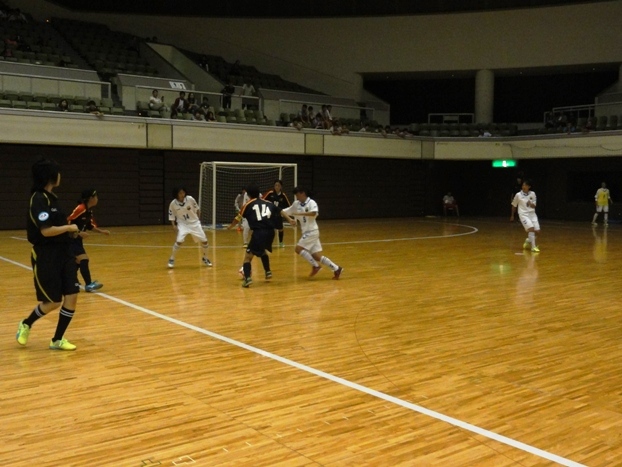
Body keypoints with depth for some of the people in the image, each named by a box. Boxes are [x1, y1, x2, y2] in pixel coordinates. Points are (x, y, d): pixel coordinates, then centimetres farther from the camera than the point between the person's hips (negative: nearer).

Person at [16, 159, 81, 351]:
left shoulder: (51, 197, 12)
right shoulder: (39, 199, -17)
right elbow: (46, 231, -23)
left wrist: (70, 231, 7)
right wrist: (69, 227, -10)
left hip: (62, 253, 8)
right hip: (46, 256, -8)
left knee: (72, 296, 2)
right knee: (53, 302, 1)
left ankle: (57, 340, 15)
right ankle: (26, 324, 30)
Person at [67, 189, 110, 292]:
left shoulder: (89, 211, 7)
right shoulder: (80, 209, -21)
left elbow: (90, 226, 17)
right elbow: (68, 222, -24)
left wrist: (101, 231, 7)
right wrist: (79, 232, -27)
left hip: (76, 239, 10)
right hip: (70, 239, -10)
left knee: (78, 261, 17)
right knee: (84, 259, -15)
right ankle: (88, 285, -15)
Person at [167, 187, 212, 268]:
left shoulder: (190, 199, -14)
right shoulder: (173, 204, -14)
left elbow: (197, 209, 2)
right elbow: (171, 216, -2)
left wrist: (198, 219, 2)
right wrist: (174, 225, -15)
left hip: (194, 223, 2)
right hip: (182, 224, -2)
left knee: (204, 240, 3)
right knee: (179, 241, -23)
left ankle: (205, 258, 27)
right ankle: (171, 259, -4)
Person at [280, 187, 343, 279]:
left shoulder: (311, 203, -11)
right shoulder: (296, 204, 8)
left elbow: (313, 213, -31)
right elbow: (283, 212, 7)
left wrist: (299, 213, -31)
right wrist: (290, 219, -10)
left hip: (312, 231, -7)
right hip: (306, 232, 7)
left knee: (298, 249, -14)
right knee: (317, 257, 4)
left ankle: (315, 266, -4)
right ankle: (336, 269, 10)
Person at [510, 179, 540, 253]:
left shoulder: (532, 194, 1)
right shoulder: (518, 195, -4)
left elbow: (534, 206, 3)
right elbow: (514, 205, 9)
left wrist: (531, 204, -20)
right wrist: (512, 216, 16)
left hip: (532, 214, 4)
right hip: (523, 214, -4)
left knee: (537, 231, 0)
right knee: (531, 228, -23)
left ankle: (528, 241, 28)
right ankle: (533, 247, -18)